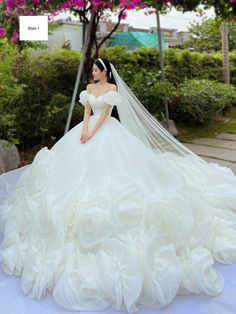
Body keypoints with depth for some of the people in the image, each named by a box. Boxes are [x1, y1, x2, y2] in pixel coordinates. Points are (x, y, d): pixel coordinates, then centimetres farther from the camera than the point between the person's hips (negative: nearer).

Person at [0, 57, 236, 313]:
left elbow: (106, 112, -12)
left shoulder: (113, 87, -5)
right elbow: (86, 111, 7)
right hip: (90, 127, 7)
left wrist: (93, 132, -19)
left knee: (109, 166, -11)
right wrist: (84, 129, -10)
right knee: (80, 166, 4)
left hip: (107, 130, -7)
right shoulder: (89, 87, 14)